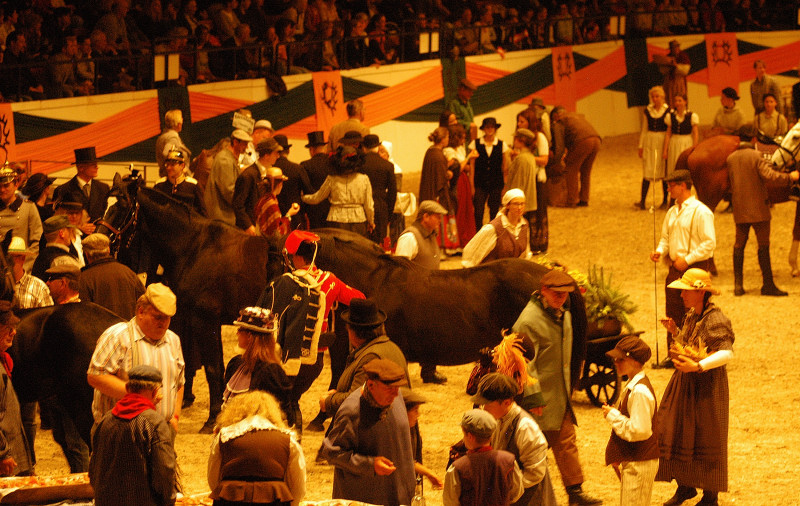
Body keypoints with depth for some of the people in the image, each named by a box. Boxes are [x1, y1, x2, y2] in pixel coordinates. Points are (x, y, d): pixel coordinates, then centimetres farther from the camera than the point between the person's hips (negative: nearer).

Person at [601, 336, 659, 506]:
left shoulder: (640, 391, -23)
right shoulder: (633, 386, 10)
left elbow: (639, 430, -26)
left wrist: (613, 416, -17)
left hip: (639, 464, -11)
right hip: (632, 460, 11)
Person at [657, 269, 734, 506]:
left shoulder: (715, 320, -19)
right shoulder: (691, 315, 7)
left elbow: (727, 353, -30)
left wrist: (697, 366, -39)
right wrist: (675, 331, 6)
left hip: (706, 385, -8)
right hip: (684, 383, 8)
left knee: (705, 441, 2)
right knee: (675, 436, 11)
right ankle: (685, 487, 27)